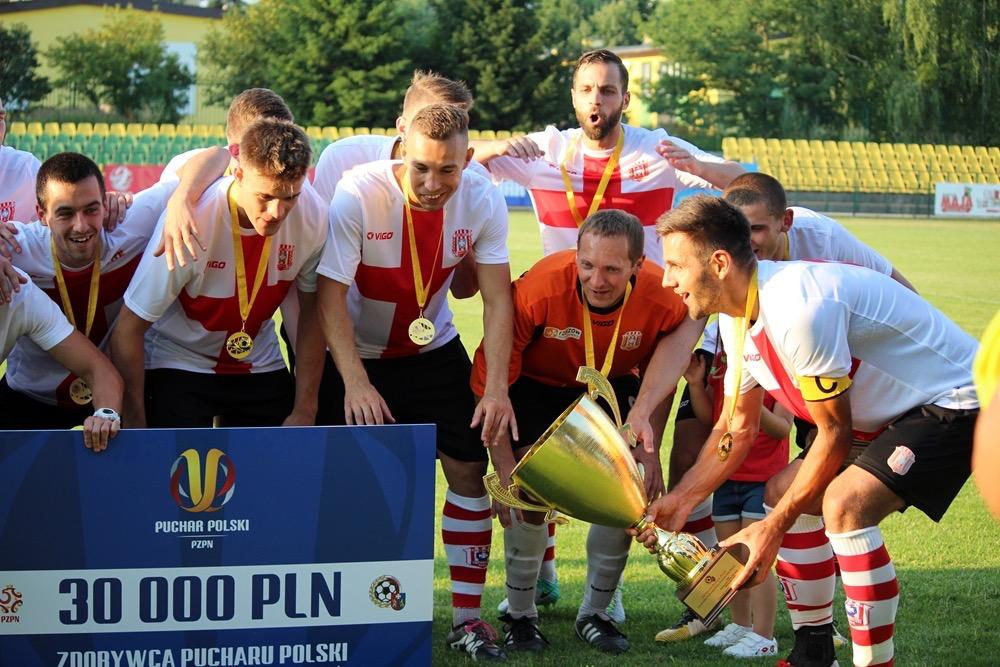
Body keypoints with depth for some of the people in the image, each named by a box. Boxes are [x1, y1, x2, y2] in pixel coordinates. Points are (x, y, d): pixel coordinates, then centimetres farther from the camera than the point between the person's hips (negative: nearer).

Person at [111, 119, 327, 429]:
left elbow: (313, 311, -2)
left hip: (261, 366, 4)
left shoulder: (313, 215, -18)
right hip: (180, 365, -4)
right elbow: (127, 332, -22)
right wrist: (136, 426, -17)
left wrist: (305, 409, -3)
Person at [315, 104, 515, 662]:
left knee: (470, 468, -2)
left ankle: (468, 616, 8)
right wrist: (356, 383, -36)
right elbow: (330, 296, -27)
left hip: (434, 349, 3)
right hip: (359, 354, -3)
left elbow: (497, 298, -15)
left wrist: (497, 387, -26)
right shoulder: (358, 196, -28)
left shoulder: (483, 201, -18)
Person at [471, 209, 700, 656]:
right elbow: (489, 382, -28)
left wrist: (649, 448, -21)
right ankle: (520, 615, 4)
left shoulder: (664, 300, -29)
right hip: (536, 385, -2)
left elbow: (661, 381, -10)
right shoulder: (539, 289, -37)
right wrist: (505, 470, -29)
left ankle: (594, 615, 11)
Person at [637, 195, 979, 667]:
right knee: (785, 494, 12)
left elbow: (835, 433, -22)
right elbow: (737, 428, 14)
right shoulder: (736, 318, 1)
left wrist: (774, 527, -15)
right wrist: (681, 500, 6)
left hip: (954, 401, -10)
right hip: (890, 414, 10)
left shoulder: (797, 308, -30)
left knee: (844, 503, -28)